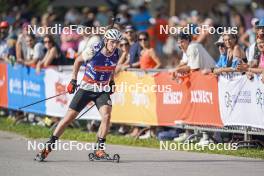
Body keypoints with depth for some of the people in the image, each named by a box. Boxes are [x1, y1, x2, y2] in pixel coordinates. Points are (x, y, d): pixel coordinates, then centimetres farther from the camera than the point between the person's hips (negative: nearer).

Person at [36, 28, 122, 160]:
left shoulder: (116, 54, -8)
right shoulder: (93, 51, -20)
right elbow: (78, 61, -1)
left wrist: (111, 82, 15)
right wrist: (73, 80, 0)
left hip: (103, 90, 3)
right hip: (86, 88, -2)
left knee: (106, 116, -21)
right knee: (69, 117, -2)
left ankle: (99, 149, -11)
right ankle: (49, 145, 10)